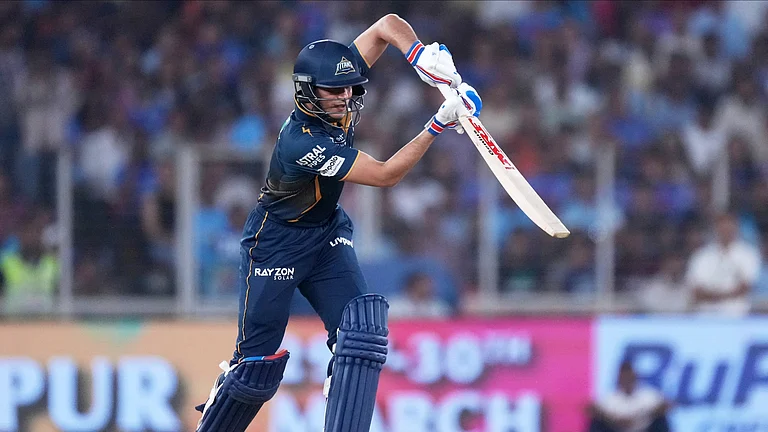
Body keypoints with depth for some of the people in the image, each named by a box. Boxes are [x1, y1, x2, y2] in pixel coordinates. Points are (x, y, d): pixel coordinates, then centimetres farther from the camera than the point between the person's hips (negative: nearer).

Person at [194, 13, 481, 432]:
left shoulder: (336, 92, -14)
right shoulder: (302, 142, -33)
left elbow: (387, 25, -10)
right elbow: (385, 175, -30)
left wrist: (421, 56, -29)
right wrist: (438, 125, -34)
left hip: (327, 233, 7)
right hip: (275, 240, -7)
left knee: (362, 329, -14)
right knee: (258, 360, -1)